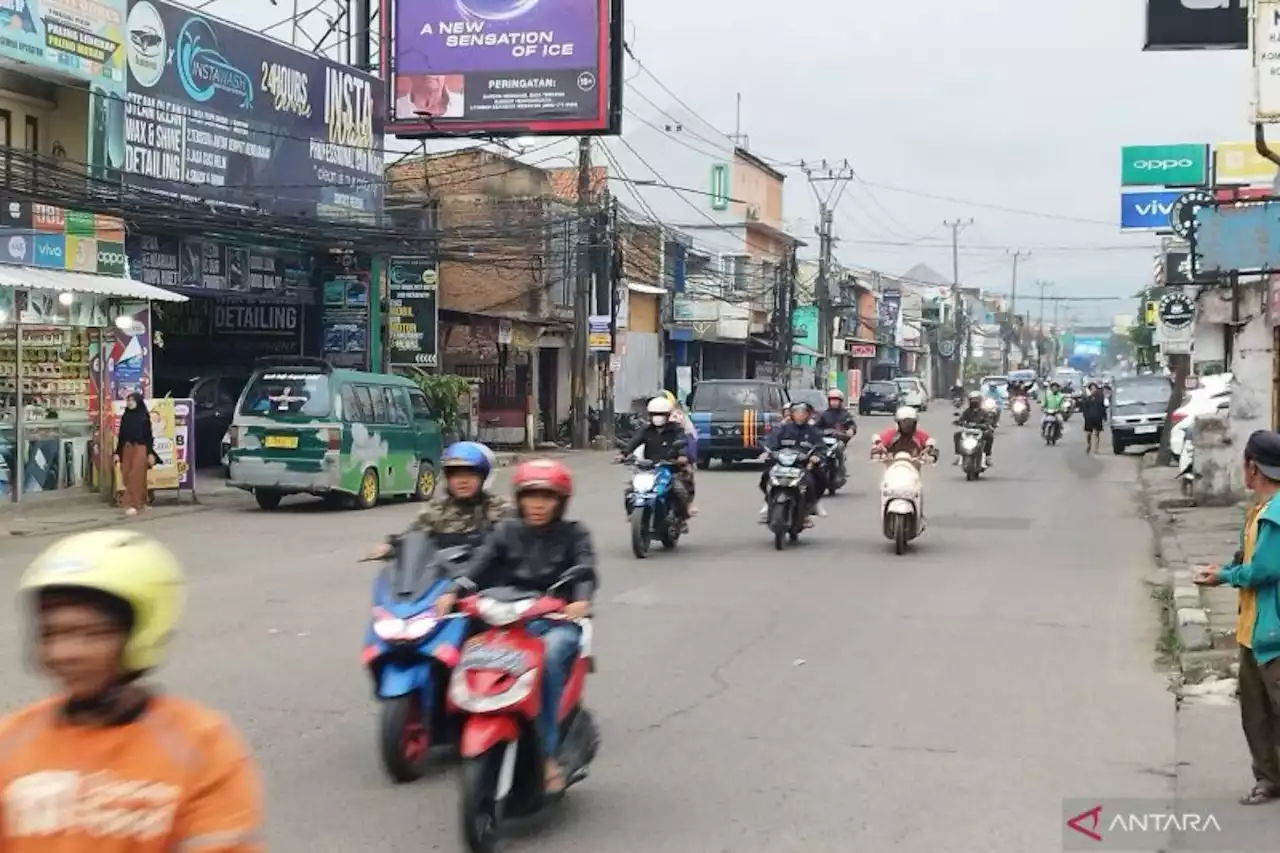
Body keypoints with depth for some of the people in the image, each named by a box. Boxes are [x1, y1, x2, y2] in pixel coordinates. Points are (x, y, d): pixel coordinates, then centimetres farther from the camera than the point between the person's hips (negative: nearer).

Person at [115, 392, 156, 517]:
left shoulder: (144, 416, -1)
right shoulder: (125, 417, 10)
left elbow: (149, 434, -2)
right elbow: (121, 435, 11)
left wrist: (151, 453, -7)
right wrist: (117, 453, 7)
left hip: (140, 449, -5)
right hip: (127, 449, 5)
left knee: (136, 477, -8)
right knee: (127, 477, 4)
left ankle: (134, 505, -8)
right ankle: (140, 502, 16)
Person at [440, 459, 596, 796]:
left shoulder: (573, 534, 7)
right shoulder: (507, 532, 13)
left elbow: (585, 570, -11)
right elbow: (481, 566, -1)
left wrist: (581, 601, -33)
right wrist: (452, 593, -20)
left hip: (559, 621, -2)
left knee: (549, 656, -35)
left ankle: (547, 754, -30)